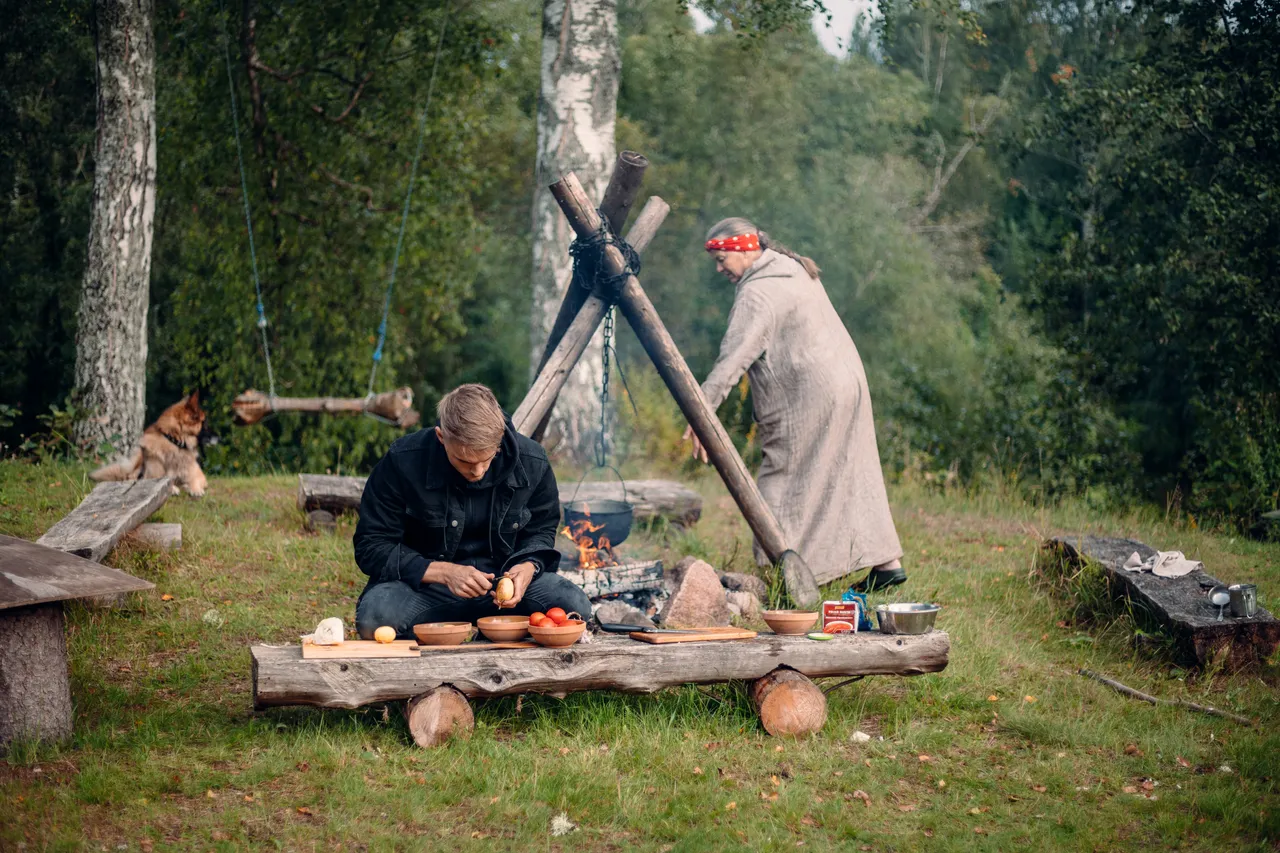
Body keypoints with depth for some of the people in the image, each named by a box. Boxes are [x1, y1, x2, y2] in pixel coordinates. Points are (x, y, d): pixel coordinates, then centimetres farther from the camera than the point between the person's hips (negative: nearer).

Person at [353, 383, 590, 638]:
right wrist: (444, 572, -24)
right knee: (375, 618, -36)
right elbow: (371, 547, -11)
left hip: (504, 578, 3)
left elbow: (541, 531, 10)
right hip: (426, 585, -2)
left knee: (575, 606, -24)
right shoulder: (402, 463, -17)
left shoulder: (532, 462, -9)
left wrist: (529, 567, -14)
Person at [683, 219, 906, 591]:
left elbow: (734, 358, -27)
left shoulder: (758, 293, -17)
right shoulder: (794, 268, 14)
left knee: (785, 484, -6)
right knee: (850, 473, 17)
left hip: (810, 399, -10)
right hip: (846, 382, 10)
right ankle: (886, 561, 22)